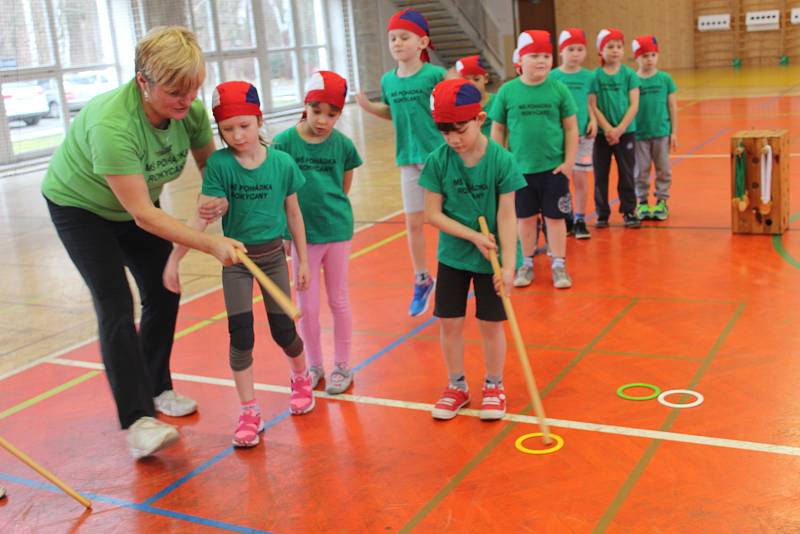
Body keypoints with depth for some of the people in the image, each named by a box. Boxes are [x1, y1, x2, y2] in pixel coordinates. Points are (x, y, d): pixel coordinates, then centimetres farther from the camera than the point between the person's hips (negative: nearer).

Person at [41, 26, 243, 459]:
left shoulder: (191, 111, -22)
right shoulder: (111, 125, -41)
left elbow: (209, 162, -3)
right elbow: (142, 214, -38)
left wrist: (218, 195, -25)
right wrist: (211, 244, -42)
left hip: (135, 205, 6)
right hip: (79, 207, -6)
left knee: (163, 294, 5)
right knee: (116, 306, -15)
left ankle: (157, 389, 25)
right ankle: (137, 420, -13)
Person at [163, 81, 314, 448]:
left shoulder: (282, 163, -9)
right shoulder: (219, 164, -13)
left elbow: (293, 213, 2)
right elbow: (201, 217, -15)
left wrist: (303, 260, 6)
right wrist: (174, 259, -21)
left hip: (273, 255, 1)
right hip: (235, 257, 0)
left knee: (283, 331, 7)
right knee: (240, 336, -2)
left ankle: (301, 378, 39)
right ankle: (249, 412, 11)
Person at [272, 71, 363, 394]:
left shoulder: (342, 144, -6)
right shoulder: (285, 142, -10)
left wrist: (333, 209, 1)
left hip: (337, 231, 0)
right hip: (303, 234, 0)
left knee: (338, 301, 12)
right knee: (307, 306, 9)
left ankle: (342, 367, 26)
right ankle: (314, 366, 27)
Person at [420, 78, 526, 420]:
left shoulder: (501, 161, -15)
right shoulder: (438, 161, -11)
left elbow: (506, 216, -14)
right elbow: (432, 213, -10)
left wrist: (508, 265, -16)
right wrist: (473, 236, -18)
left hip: (491, 258, -2)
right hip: (452, 255, 2)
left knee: (491, 325, 8)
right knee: (449, 323, 9)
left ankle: (494, 386, 30)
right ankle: (457, 386, 29)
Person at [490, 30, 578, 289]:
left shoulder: (559, 89, -4)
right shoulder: (507, 92, -4)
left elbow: (571, 128, 1)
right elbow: (498, 130, 3)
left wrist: (569, 161, -3)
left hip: (554, 168, 0)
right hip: (520, 168, 1)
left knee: (555, 217, 8)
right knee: (525, 218, 13)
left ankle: (559, 265, 20)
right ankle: (527, 263, 27)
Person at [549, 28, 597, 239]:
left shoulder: (588, 76, 4)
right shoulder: (553, 76, -2)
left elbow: (591, 103, 9)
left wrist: (593, 120, -8)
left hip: (583, 135, 1)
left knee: (581, 179, 3)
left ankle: (580, 220, 13)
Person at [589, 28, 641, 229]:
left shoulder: (629, 74, -1)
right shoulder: (595, 76, -2)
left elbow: (634, 105, -4)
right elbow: (592, 106, -6)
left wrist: (620, 129, -14)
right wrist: (607, 129, -15)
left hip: (626, 132, 0)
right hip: (602, 133, 0)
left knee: (626, 173, 7)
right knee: (600, 174, 6)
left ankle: (629, 211, 17)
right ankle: (602, 214, 16)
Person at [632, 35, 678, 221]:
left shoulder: (665, 79, 0)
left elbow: (672, 106, 4)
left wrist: (674, 132, 1)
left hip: (662, 132, 1)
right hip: (639, 134, -1)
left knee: (663, 169, 8)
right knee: (641, 171, 7)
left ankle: (662, 201, 20)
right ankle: (642, 202, 19)